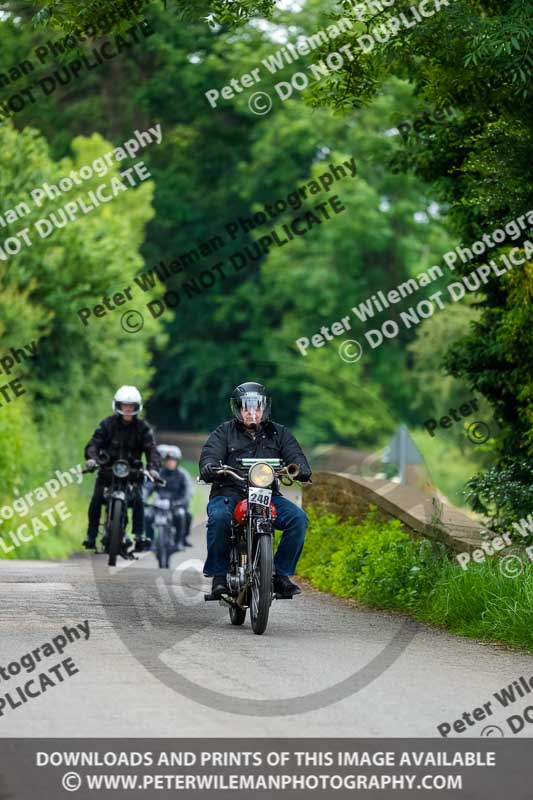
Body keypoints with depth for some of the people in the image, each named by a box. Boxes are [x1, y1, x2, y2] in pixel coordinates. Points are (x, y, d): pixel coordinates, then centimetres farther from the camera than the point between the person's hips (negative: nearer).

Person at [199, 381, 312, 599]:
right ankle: (219, 575, -19)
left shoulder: (278, 433, 17)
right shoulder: (224, 432, 11)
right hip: (229, 493, -2)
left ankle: (281, 574, -11)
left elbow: (295, 455, 4)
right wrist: (209, 468, -29)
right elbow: (210, 455, -4)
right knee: (218, 517, -36)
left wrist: (301, 469, -21)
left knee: (298, 518, -24)